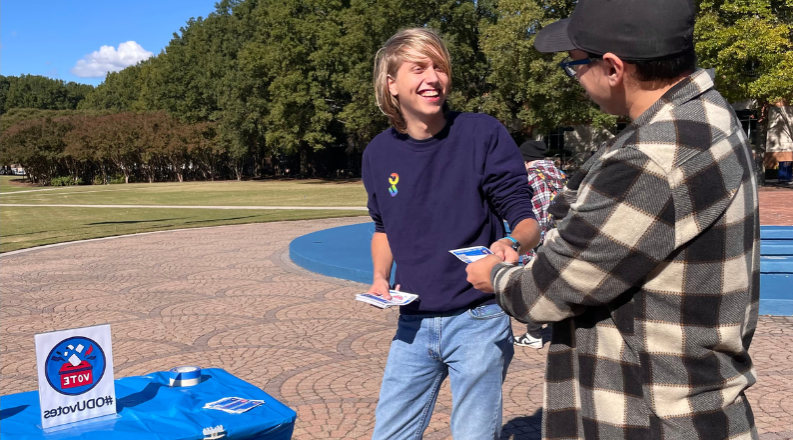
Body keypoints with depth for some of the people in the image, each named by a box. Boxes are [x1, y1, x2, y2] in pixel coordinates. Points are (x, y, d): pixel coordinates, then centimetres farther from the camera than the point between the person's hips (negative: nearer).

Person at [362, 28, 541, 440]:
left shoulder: (484, 134, -12)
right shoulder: (379, 153, 1)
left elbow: (526, 220, -10)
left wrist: (512, 244, -32)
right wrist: (380, 277, 0)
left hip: (478, 320, -4)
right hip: (413, 322, 4)